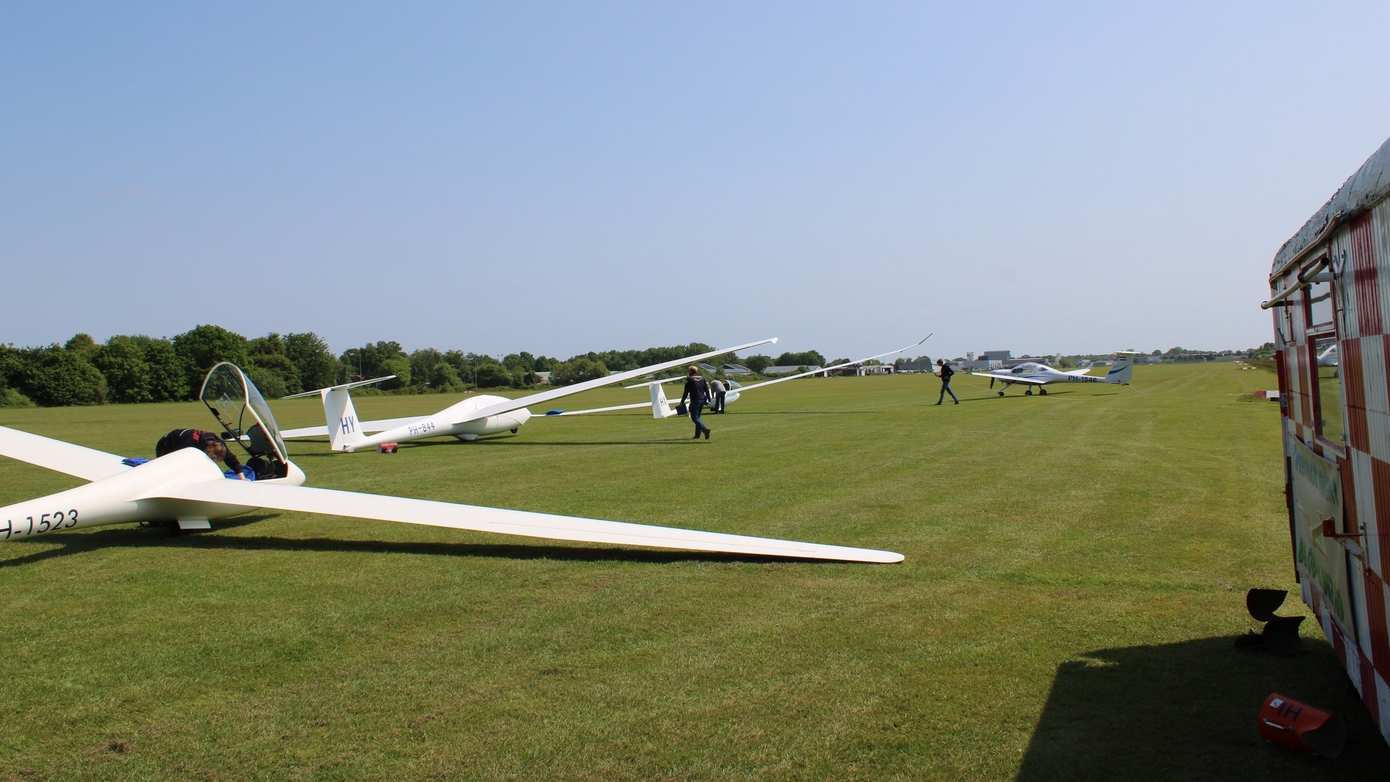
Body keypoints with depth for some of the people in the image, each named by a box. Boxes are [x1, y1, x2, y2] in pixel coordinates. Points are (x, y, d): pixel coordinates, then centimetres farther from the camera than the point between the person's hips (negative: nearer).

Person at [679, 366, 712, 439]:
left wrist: (682, 402, -1)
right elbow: (707, 390, 12)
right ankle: (697, 434, 15)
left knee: (694, 417, -6)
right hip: (702, 400, 7)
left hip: (695, 401, -7)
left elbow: (686, 392, -7)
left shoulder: (689, 380, -8)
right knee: (697, 417, 16)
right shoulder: (702, 379, 11)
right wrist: (708, 400, 19)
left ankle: (705, 429, -25)